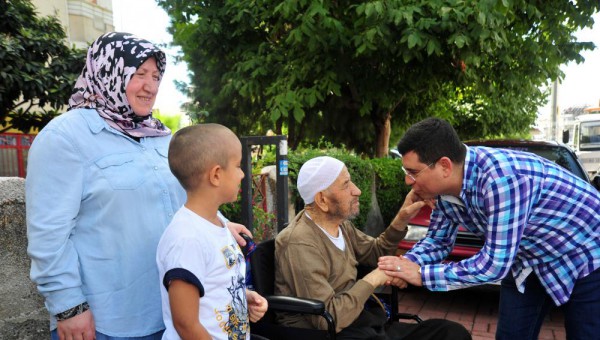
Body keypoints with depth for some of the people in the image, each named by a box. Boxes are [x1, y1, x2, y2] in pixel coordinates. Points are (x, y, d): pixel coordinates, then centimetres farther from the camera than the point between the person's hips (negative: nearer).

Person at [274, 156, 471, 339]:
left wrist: (401, 220, 5)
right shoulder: (301, 243, -22)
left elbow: (374, 253, 21)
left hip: (359, 322, 9)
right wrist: (371, 280, -16)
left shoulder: (339, 224, 5)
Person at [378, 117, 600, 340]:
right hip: (532, 261, 7)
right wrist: (407, 263, -20)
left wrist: (422, 274, -31)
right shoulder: (446, 187, -13)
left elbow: (494, 264, -36)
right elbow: (438, 241, 0)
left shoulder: (501, 177, -38)